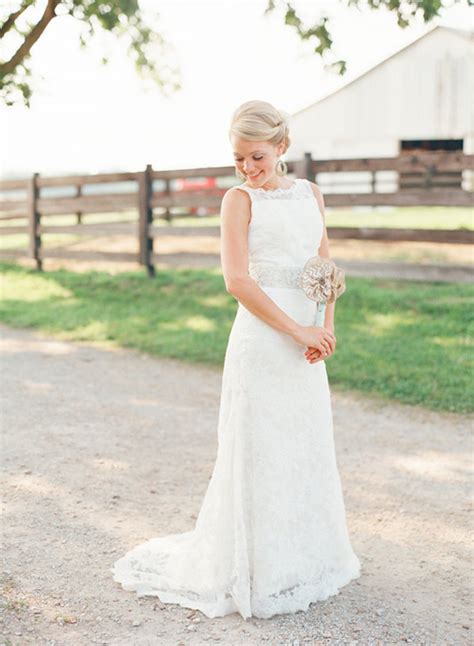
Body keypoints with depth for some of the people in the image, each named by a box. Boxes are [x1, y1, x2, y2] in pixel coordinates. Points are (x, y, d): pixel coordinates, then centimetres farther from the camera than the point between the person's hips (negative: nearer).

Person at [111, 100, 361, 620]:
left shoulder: (310, 193, 11)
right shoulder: (239, 199, -6)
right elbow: (237, 279, -15)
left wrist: (326, 327, -4)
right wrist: (297, 330, -15)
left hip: (305, 343, 6)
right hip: (261, 340, -6)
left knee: (308, 450, 14)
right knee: (259, 453, 1)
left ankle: (305, 557, 32)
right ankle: (254, 572, 17)